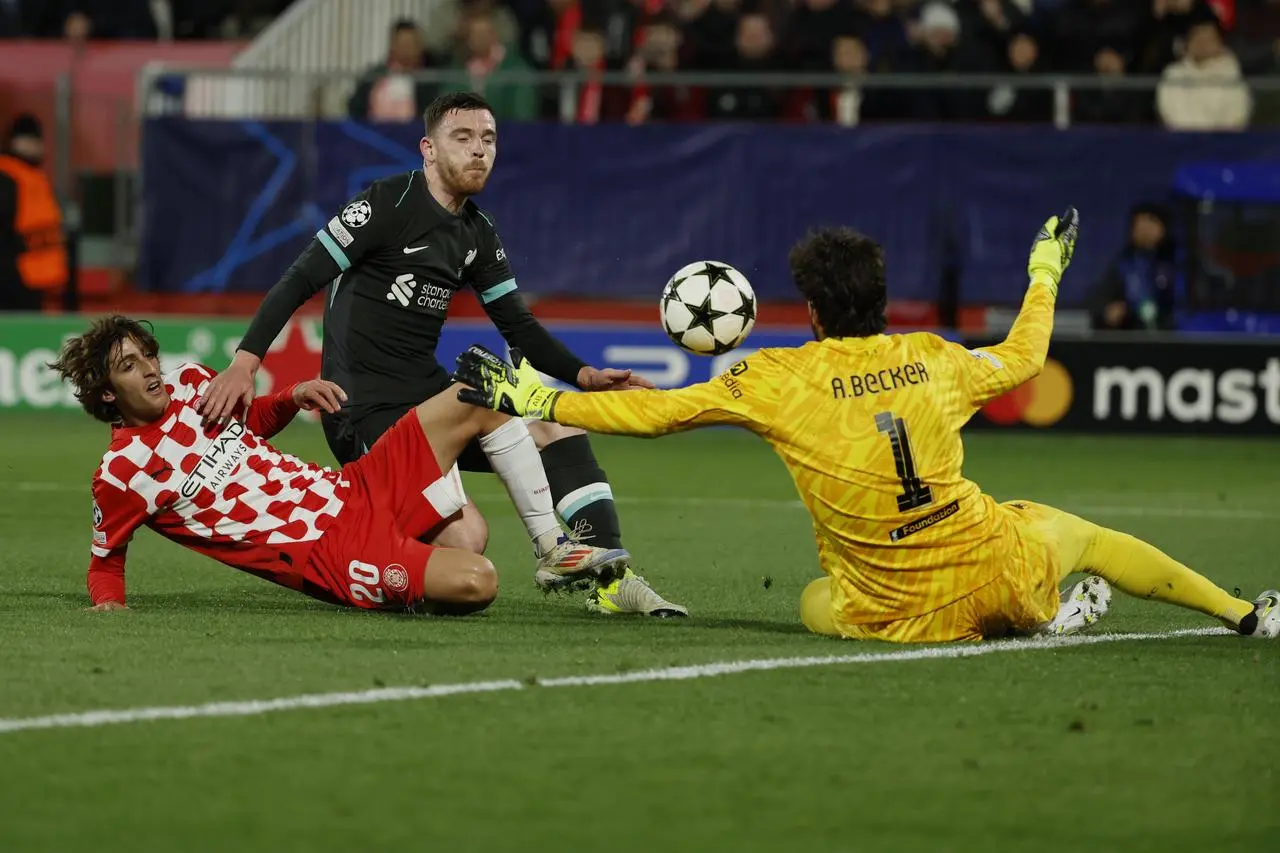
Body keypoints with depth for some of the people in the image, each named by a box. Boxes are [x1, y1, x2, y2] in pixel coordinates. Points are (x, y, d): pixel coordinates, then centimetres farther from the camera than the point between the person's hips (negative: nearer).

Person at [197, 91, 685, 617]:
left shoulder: (478, 234, 13)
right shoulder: (389, 204, -11)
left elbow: (518, 327, 18)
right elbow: (300, 281, -13)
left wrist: (583, 376, 1)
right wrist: (246, 361, -24)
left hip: (427, 392, 8)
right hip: (364, 409, -8)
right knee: (465, 536, -26)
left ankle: (612, 580, 1)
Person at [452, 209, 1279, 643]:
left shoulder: (780, 379, -8)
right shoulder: (932, 360, 1)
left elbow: (654, 412, -6)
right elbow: (1023, 356, 22)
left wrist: (536, 400, 4)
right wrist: (1045, 274, 41)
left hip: (902, 614, -3)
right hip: (998, 565, 3)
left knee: (816, 605, 30)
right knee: (1081, 533, 32)